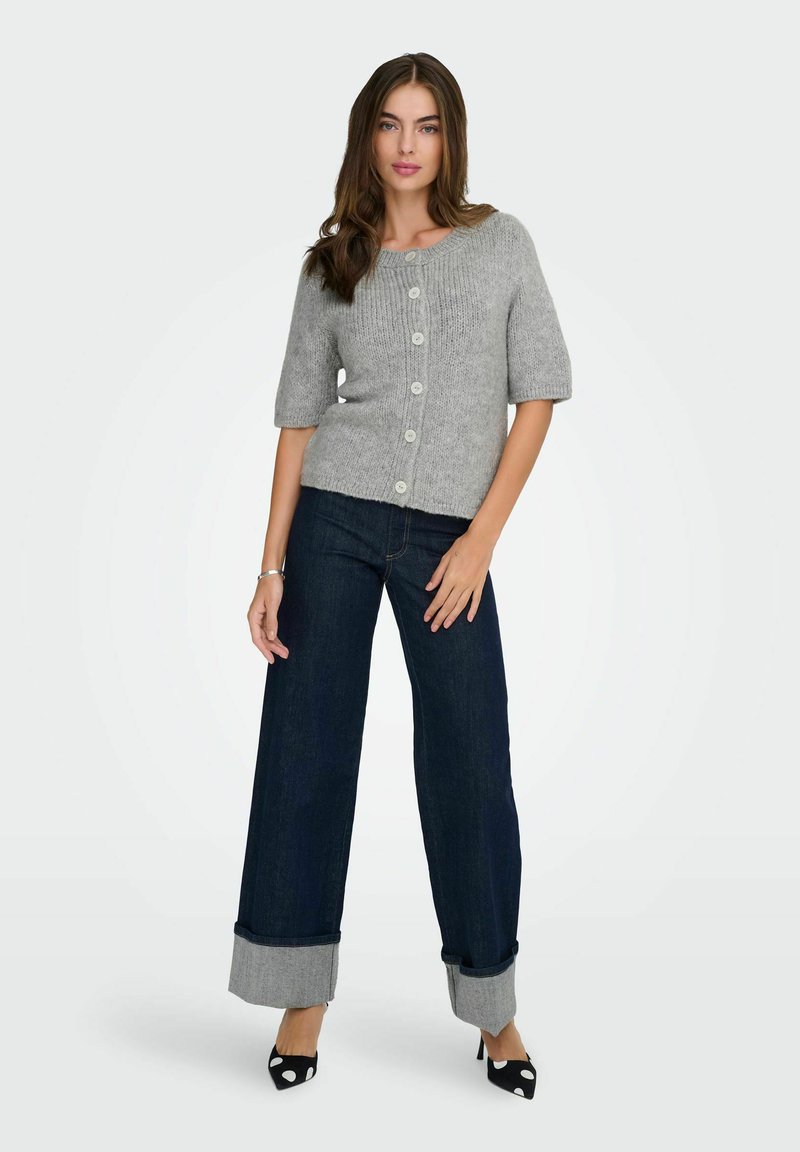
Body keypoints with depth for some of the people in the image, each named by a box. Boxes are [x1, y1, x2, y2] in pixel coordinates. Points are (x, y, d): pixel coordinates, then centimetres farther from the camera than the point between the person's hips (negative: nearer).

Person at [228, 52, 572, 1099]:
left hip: (450, 538, -1)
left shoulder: (501, 244, 5)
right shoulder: (332, 264, 8)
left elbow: (538, 394, 1)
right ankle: (303, 995, 18)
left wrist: (482, 537, -7)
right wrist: (273, 564, -2)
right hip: (334, 520, 2)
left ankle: (494, 1007, 18)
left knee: (471, 769, 1)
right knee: (305, 750, 2)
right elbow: (300, 417, 5)